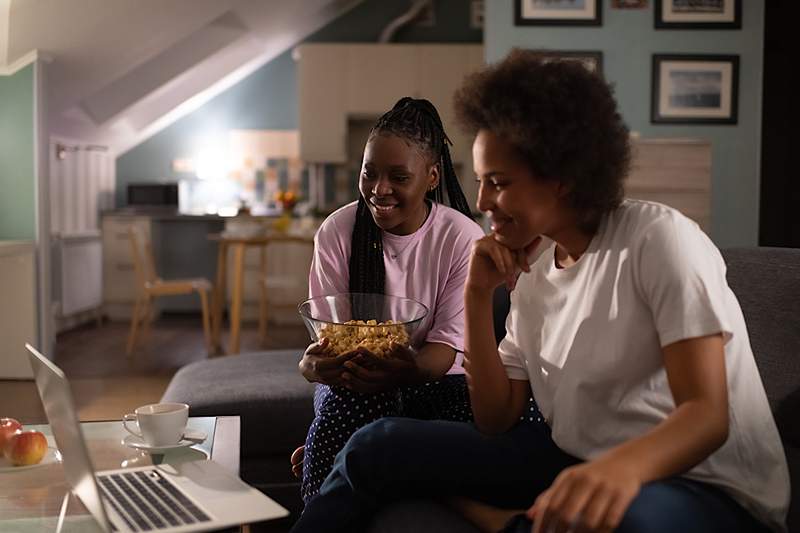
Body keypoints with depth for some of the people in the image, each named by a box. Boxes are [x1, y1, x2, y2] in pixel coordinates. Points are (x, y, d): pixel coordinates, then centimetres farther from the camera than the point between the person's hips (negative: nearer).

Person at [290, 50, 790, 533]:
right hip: (577, 463, 5)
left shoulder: (659, 240, -16)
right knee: (379, 444, 2)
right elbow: (495, 420, 3)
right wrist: (478, 296, -8)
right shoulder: (531, 269, 4)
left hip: (704, 487, -5)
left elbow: (707, 414, -22)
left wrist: (622, 465, -43)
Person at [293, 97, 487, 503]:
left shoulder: (463, 238, -11)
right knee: (342, 402, -35)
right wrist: (315, 363, -34)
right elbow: (324, 329, -6)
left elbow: (446, 346, -15)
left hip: (433, 377, 0)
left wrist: (403, 371, -40)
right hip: (352, 378, 1)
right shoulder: (337, 232, -6)